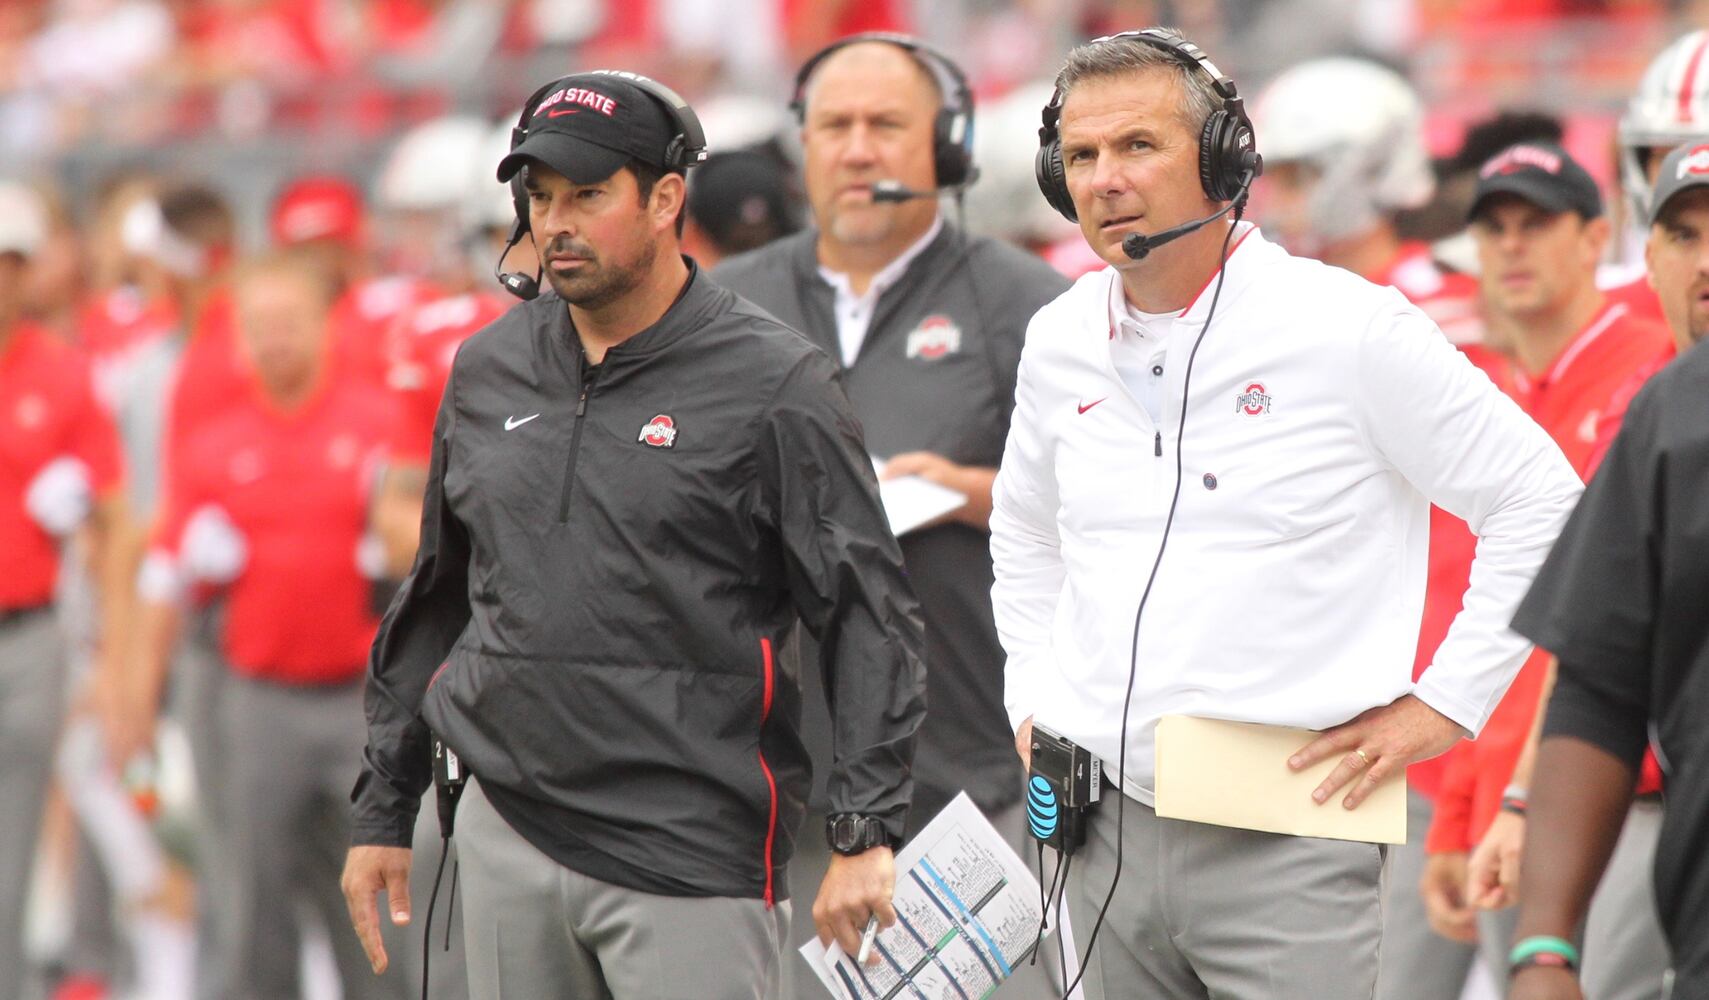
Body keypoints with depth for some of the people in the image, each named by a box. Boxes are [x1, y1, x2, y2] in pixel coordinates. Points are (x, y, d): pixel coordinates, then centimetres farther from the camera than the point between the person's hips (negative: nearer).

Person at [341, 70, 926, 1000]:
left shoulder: (770, 384, -4)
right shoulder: (488, 371, 12)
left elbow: (871, 618, -5)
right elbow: (434, 601, 22)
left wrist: (866, 836, -14)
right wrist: (383, 808, 20)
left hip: (690, 855, -5)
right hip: (504, 836, 5)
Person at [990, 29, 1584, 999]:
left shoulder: (1348, 329, -8)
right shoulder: (1060, 344, 10)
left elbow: (1540, 501, -3)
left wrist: (1445, 703, -5)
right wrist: (1033, 697, 17)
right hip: (1109, 836, 5)